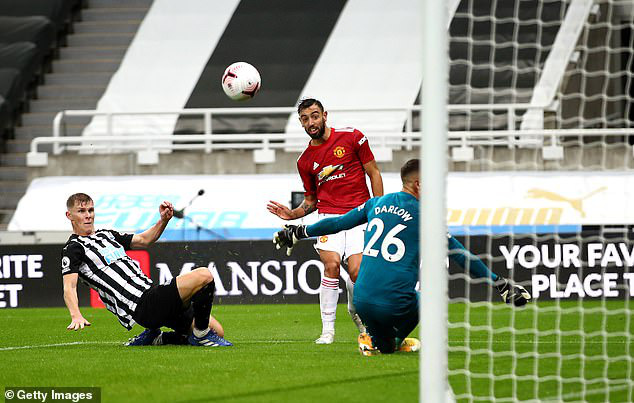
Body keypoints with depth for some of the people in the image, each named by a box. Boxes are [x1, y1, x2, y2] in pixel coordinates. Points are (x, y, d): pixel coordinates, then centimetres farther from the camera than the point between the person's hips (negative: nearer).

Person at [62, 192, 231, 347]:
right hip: (141, 307, -9)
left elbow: (144, 240, 34)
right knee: (203, 275, -23)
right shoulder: (73, 248, 0)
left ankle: (154, 339, 13)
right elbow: (69, 287, -13)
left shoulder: (106, 235, 25)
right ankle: (201, 335, -9)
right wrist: (76, 316, -32)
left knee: (217, 331, 4)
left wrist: (164, 220, 15)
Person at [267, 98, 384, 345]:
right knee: (331, 264, -23)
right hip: (329, 215, 2)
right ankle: (328, 329, -14)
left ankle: (356, 311, 18)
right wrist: (292, 214, 1)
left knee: (356, 271, -16)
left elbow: (373, 174, 7)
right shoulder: (305, 161, 11)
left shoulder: (351, 137, 3)